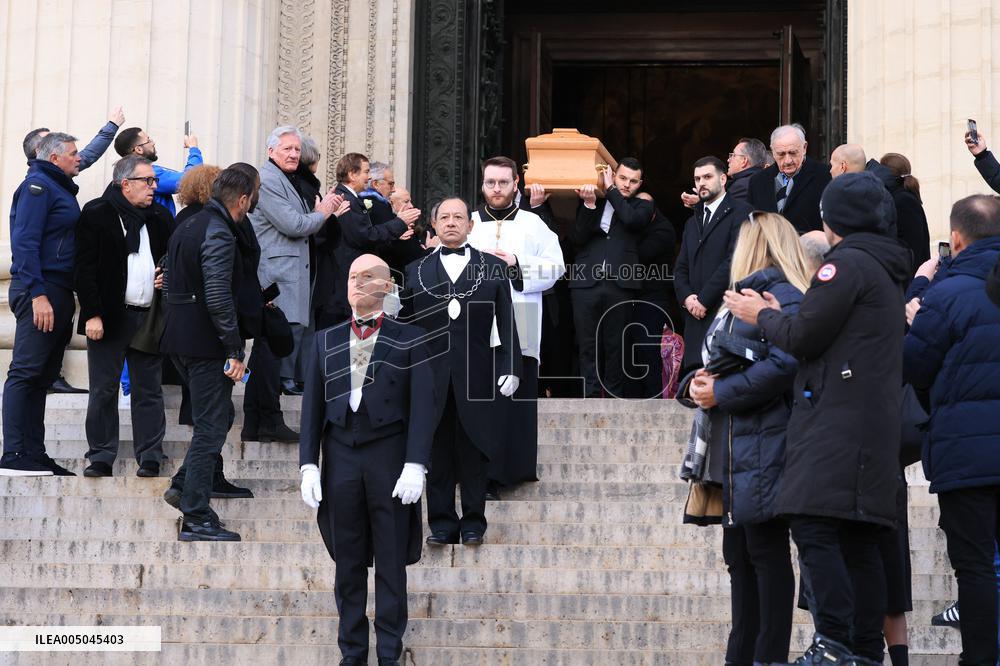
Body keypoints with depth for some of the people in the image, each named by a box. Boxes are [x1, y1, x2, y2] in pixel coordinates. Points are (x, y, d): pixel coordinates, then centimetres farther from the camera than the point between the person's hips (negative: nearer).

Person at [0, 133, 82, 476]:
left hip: (58, 292, 10)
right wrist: (37, 294, -22)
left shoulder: (60, 188, 21)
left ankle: (34, 455, 11)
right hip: (41, 290, -10)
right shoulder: (38, 185, -7)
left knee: (42, 377, 9)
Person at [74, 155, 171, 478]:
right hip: (110, 316, -4)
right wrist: (93, 314, -13)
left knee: (149, 390, 5)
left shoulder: (160, 217, 13)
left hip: (150, 317, 4)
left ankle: (150, 458, 9)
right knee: (103, 390, 1)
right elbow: (85, 269, -7)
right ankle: (101, 458, 9)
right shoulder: (97, 214, -3)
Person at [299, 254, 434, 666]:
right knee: (348, 563, 7)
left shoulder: (408, 339, 2)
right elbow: (312, 406, 8)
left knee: (391, 563, 3)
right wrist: (308, 465, -1)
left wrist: (415, 465, -13)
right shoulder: (326, 341, 11)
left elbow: (421, 405, -4)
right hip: (340, 457, 3)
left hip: (389, 457, -2)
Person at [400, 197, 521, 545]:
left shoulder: (494, 268, 9)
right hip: (431, 375, 1)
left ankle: (473, 521, 12)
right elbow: (405, 327, 10)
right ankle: (442, 521, 10)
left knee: (473, 450, 3)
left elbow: (507, 323, 5)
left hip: (476, 376, -1)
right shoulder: (415, 272, 11)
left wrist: (510, 367, -4)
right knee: (436, 451, 3)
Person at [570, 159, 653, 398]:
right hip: (586, 283, 1)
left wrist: (611, 190, 2)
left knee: (615, 347, 1)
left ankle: (614, 395, 6)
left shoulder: (642, 206, 13)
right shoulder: (590, 201, 16)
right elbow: (577, 238, 4)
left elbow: (631, 219, -10)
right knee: (588, 346, 0)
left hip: (620, 285, -1)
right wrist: (589, 205, -8)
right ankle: (590, 397, 2)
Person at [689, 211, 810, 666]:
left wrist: (721, 393, -15)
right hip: (734, 449, 9)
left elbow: (785, 364, -22)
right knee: (739, 554, 11)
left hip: (763, 449, -9)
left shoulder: (782, 296, -9)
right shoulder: (743, 296, 21)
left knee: (766, 552, -5)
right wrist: (699, 384, 1)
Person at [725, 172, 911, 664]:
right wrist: (778, 316, 21)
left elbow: (804, 337, -10)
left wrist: (762, 317, 9)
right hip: (875, 423, 10)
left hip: (838, 420, -10)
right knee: (857, 541, 8)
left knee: (813, 527, -14)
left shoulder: (847, 263, -7)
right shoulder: (885, 269, 24)